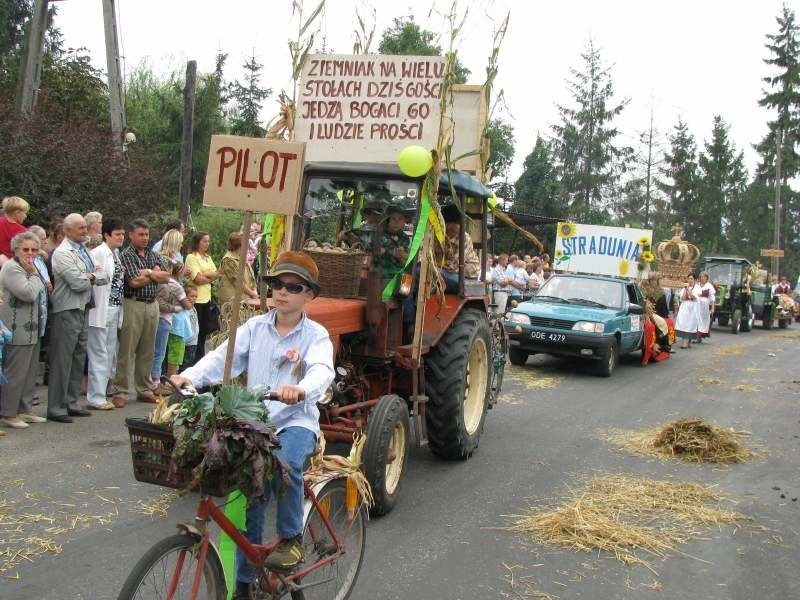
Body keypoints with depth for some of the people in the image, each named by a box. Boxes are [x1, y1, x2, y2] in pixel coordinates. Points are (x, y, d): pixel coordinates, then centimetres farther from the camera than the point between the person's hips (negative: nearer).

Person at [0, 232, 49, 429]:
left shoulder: (31, 267, 18)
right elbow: (28, 294, -23)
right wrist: (34, 274, -13)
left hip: (33, 330, 10)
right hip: (18, 331, -10)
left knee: (30, 372, 14)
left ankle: (25, 409, 22)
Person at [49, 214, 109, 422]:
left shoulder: (85, 250, 15)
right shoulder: (63, 253, -11)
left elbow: (104, 278, 10)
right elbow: (78, 283, -19)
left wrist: (91, 276, -7)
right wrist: (94, 275, -1)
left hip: (84, 309, 8)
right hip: (67, 311, -8)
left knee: (78, 358, 12)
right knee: (62, 360, -4)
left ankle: (71, 403, 21)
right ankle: (56, 408, 1)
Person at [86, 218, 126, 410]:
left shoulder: (117, 255, 15)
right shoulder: (98, 253, -11)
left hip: (114, 310, 8)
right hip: (101, 310, -8)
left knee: (109, 356, 12)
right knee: (99, 355, -3)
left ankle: (101, 393, 20)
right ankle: (95, 398, 3)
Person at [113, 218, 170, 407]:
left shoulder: (153, 255, 15)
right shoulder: (126, 255, -4)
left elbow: (166, 278, 5)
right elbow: (135, 282, -15)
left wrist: (149, 272, -10)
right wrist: (155, 274, 0)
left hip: (152, 305, 6)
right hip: (133, 305, -6)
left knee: (147, 351, 10)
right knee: (127, 350, -4)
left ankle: (143, 390, 18)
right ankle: (121, 392, 0)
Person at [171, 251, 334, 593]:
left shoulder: (315, 335, -4)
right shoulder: (255, 328, 6)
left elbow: (322, 371, -23)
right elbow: (222, 357, -4)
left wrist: (301, 389, -46)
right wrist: (190, 377, -23)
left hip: (296, 422, -3)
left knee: (286, 463, -35)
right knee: (249, 500, 5)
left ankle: (291, 538, -13)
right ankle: (244, 582, 21)